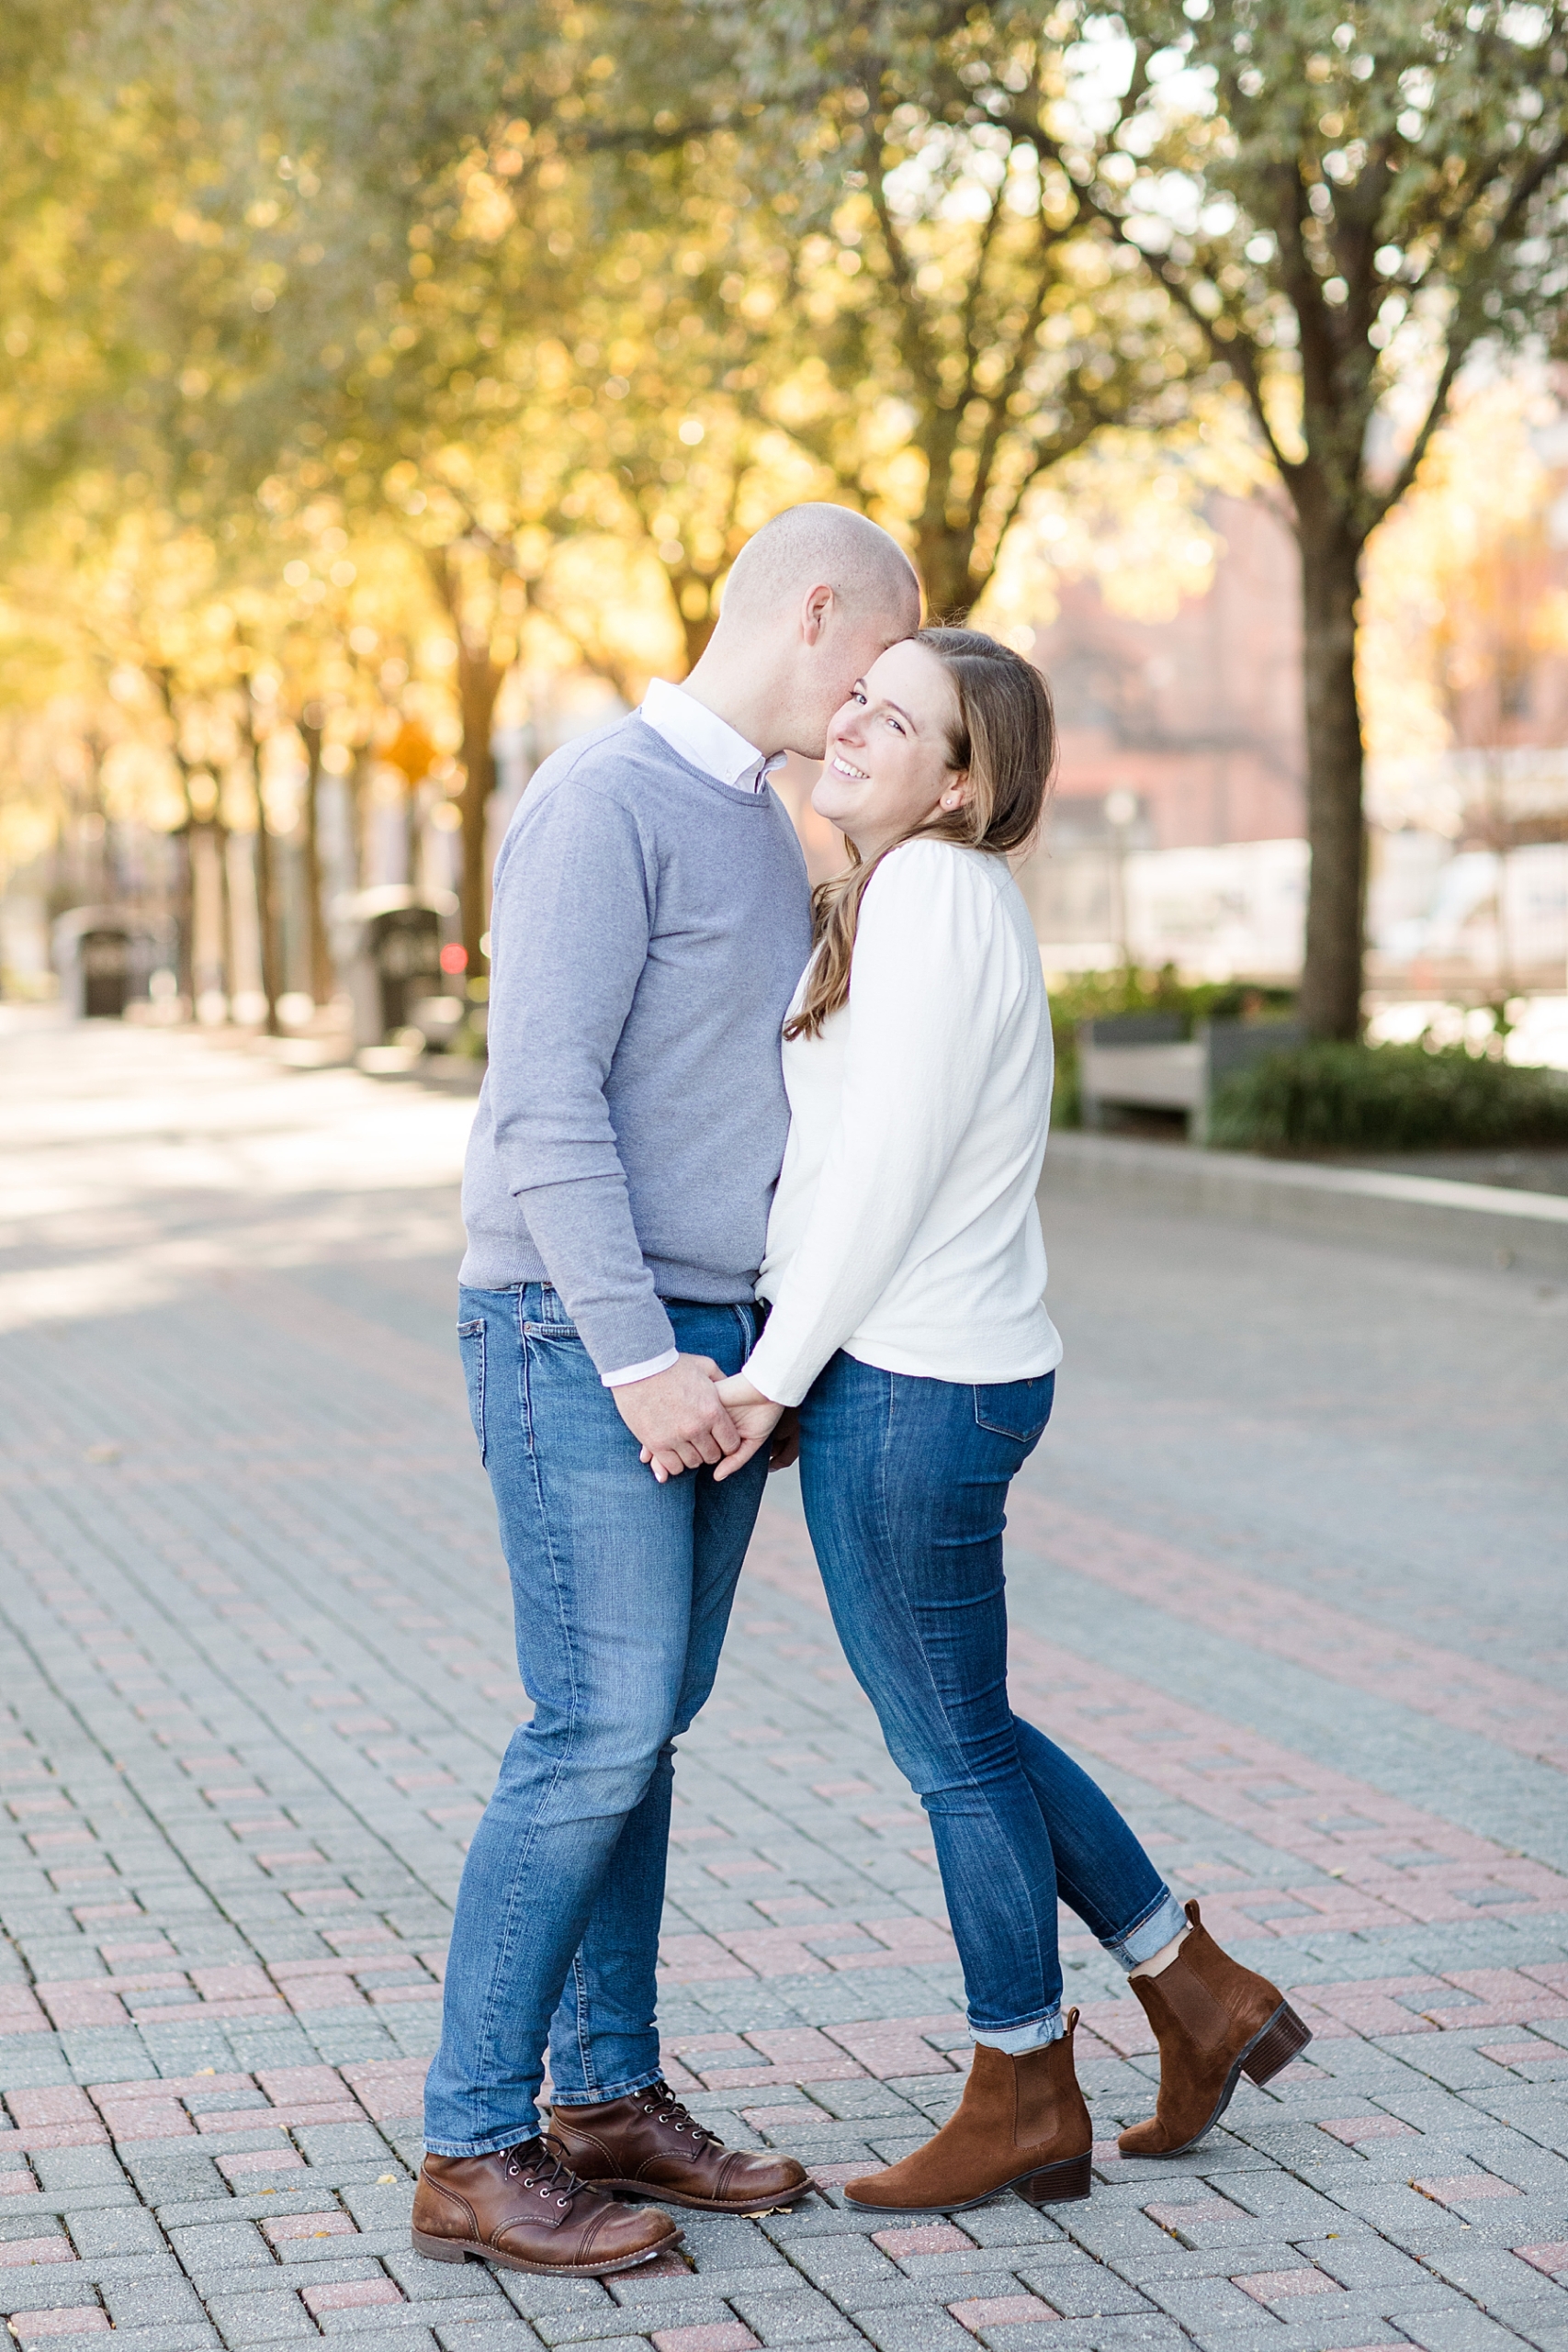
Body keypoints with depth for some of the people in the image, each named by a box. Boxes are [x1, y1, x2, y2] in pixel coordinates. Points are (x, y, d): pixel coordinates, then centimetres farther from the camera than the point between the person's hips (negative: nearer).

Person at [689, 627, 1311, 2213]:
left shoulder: (934, 890, -16)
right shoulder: (915, 896, 14)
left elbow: (888, 1166, -19)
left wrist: (774, 1373, -15)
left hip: (908, 1385, -10)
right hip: (921, 1376, 10)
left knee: (953, 1750, 5)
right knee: (959, 1734, 19)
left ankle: (1024, 2103, 21)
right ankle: (1201, 1996, 29)